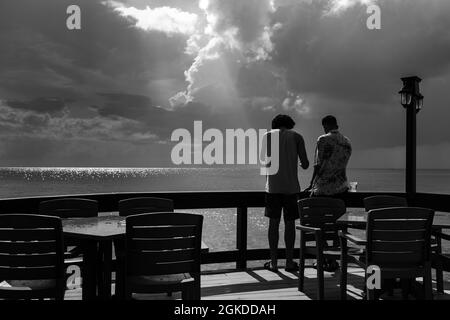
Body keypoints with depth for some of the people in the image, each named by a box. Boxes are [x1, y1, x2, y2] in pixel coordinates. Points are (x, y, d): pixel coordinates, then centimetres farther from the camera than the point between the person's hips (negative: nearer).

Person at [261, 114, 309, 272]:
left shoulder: (268, 135, 8)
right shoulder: (296, 136, 5)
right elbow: (305, 163, 1)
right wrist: (304, 164, 24)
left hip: (273, 186, 1)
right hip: (291, 186, -1)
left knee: (273, 222, 5)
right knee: (289, 223, 5)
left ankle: (273, 262, 6)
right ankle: (289, 261, 9)